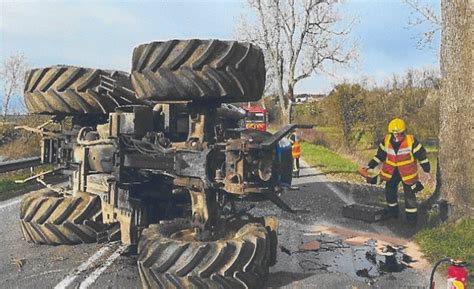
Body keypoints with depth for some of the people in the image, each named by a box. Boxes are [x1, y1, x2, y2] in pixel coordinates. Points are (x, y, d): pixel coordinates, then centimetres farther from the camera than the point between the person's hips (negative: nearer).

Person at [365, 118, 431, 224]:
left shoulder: (411, 141, -18)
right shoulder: (386, 141, -8)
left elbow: (421, 155, -8)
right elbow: (380, 155, 4)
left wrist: (426, 170, -3)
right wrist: (370, 165, -1)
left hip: (407, 172, -4)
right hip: (391, 171, 4)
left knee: (409, 194, -2)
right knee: (389, 191, 15)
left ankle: (411, 215, 12)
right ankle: (392, 210, 35)